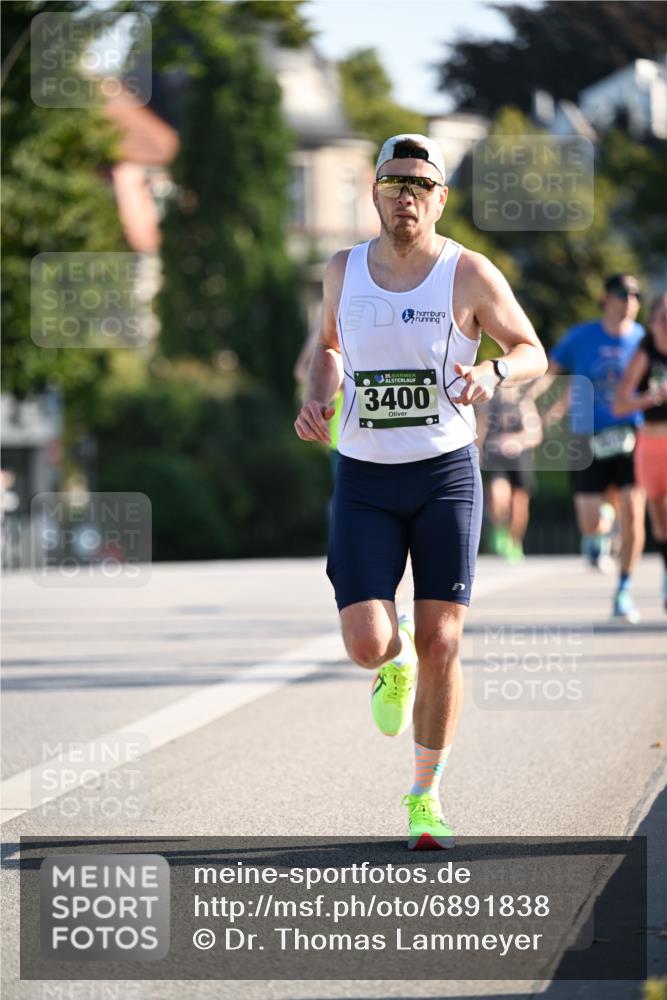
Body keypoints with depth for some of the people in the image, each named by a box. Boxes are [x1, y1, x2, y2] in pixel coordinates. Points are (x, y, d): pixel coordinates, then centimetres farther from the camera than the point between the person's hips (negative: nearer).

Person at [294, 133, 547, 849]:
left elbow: (532, 351, 3)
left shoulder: (469, 274, -6)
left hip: (446, 474, -1)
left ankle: (425, 795, 13)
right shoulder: (344, 271, 3)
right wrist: (316, 399, 2)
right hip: (364, 481, 2)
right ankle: (395, 659, 27)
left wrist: (494, 373, -19)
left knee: (440, 647, -3)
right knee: (366, 644, -12)